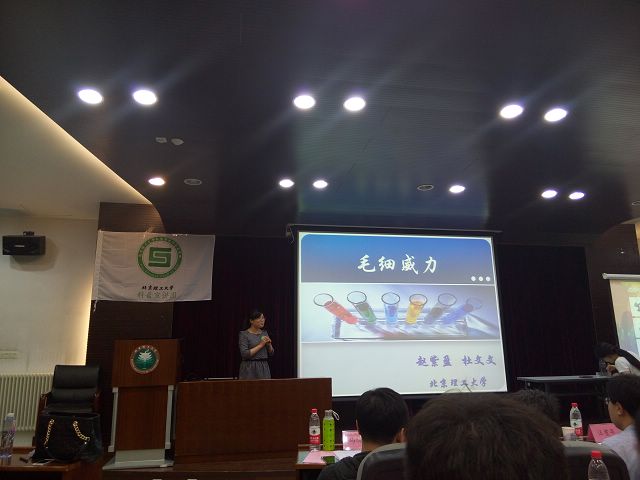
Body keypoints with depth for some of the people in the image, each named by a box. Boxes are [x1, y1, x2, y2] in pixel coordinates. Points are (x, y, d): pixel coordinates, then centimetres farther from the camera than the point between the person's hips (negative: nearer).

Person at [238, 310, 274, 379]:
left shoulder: (264, 333, 10)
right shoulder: (244, 334, -7)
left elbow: (271, 354, 13)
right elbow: (244, 354, -17)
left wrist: (269, 344, -6)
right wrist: (260, 345, -16)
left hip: (264, 367, 5)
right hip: (250, 368, -5)